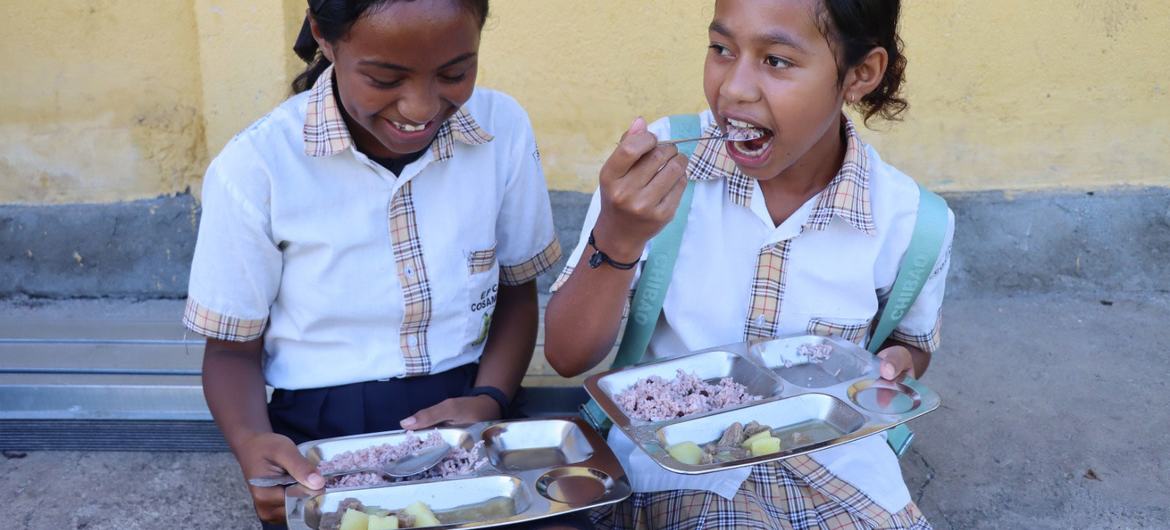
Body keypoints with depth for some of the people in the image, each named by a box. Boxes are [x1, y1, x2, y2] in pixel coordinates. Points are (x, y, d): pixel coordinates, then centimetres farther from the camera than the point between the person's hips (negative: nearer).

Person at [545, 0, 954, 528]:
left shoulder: (909, 220, -6)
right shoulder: (658, 157, -9)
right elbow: (568, 356, -8)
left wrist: (894, 366, -8)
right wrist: (617, 236, -25)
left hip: (839, 472, 3)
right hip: (674, 465, -2)